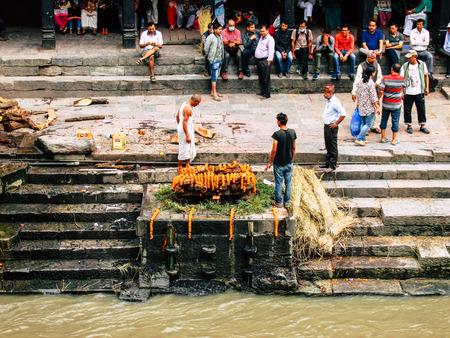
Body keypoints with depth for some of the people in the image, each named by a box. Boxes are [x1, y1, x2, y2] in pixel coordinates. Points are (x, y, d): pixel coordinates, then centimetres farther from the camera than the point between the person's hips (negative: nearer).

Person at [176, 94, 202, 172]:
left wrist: (179, 126, 29)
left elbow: (177, 116, 18)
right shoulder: (188, 108, -23)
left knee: (190, 147, 16)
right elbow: (184, 122, -26)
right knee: (184, 148, -2)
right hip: (186, 130, -10)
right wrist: (187, 136, -24)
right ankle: (180, 167, 7)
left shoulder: (184, 104, 8)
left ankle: (187, 165, 21)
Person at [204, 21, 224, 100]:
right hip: (214, 60, -8)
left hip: (220, 59, 8)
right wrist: (208, 56, 1)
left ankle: (213, 91, 24)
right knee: (214, 77, -4)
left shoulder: (220, 36, 7)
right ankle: (214, 94, -2)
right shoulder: (211, 37, -16)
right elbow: (206, 48, -12)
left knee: (216, 76, 14)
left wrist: (222, 57, 15)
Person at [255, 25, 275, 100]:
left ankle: (266, 94, -3)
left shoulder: (270, 39, -9)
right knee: (260, 77, 13)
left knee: (266, 78, -6)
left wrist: (269, 61, -19)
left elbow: (271, 51, -14)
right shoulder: (261, 38, 19)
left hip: (265, 60, -9)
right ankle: (262, 92, 22)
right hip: (258, 60, 9)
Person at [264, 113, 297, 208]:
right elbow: (293, 148, 4)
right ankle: (287, 202, 24)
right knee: (288, 183, 15)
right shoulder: (292, 132, -5)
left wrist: (270, 163, -7)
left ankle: (278, 202, 21)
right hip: (289, 163, 4)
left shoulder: (277, 134, -20)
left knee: (279, 183, 10)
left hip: (279, 164, -4)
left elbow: (274, 150, -18)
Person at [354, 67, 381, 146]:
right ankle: (359, 139, -7)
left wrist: (358, 103, 26)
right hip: (369, 107, -8)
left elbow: (358, 94, 13)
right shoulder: (371, 83, -17)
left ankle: (363, 139, 19)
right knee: (368, 124, -2)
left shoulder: (361, 82, 5)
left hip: (361, 106, 8)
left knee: (363, 123, 15)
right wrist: (377, 107, -11)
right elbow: (373, 97, -17)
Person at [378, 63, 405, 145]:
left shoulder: (385, 79, -14)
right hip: (397, 104, 0)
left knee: (384, 119, 15)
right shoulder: (402, 79, -10)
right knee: (395, 121, 8)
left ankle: (383, 138, 21)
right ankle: (394, 140, 14)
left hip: (386, 104, 0)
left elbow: (381, 92, -15)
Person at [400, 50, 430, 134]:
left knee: (421, 109, 5)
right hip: (408, 93, 0)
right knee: (407, 110, 4)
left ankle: (422, 126, 16)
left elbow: (426, 76, 9)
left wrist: (427, 88, 4)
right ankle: (409, 126, 17)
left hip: (419, 92, 0)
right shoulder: (405, 66, -3)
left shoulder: (422, 64, 0)